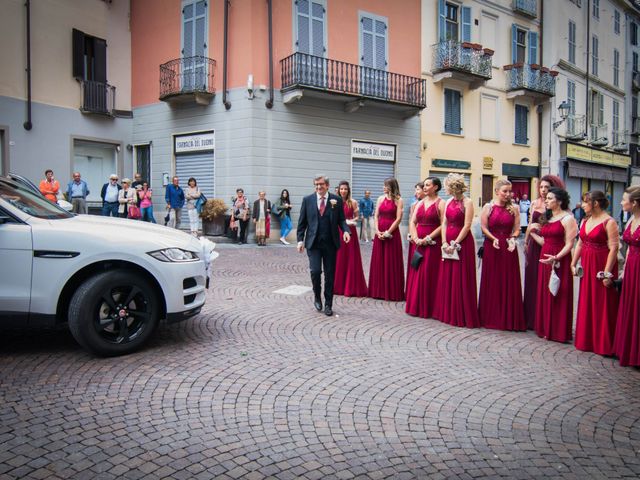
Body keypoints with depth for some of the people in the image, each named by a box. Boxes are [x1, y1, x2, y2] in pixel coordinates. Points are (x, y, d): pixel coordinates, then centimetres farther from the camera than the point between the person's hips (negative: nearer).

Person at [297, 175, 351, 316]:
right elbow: (302, 222, 6)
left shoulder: (336, 200, 2)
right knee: (315, 271, -11)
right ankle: (317, 296, 18)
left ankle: (328, 304, 19)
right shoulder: (307, 200, 3)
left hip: (330, 243, 1)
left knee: (330, 275, 5)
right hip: (313, 243, 0)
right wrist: (300, 240, 0)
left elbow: (341, 219, 5)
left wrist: (345, 230, -14)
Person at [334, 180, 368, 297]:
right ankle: (337, 286, 17)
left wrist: (352, 221, -13)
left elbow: (357, 217, 6)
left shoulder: (353, 202, 0)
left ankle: (351, 287, 10)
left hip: (350, 232, -1)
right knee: (338, 259, 5)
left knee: (351, 260, 1)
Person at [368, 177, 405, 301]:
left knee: (392, 262, -1)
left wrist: (388, 232, -14)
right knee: (378, 261, 7)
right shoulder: (381, 198, 12)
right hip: (379, 233, 5)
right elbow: (376, 216, 8)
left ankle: (392, 292, 7)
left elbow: (398, 218, -9)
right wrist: (377, 231, -6)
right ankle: (379, 290, 16)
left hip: (392, 233, -5)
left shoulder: (398, 200, -3)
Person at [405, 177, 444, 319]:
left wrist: (428, 238, -16)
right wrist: (416, 238, -6)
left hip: (433, 244, -6)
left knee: (429, 275, -4)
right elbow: (412, 222, 9)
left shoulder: (440, 203, -5)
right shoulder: (420, 203, 13)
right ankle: (415, 306, 17)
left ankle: (427, 308, 6)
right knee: (416, 274, 7)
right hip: (418, 242, 6)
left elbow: (443, 225, -12)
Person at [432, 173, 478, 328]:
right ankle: (447, 313, 19)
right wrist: (444, 242, -4)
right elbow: (444, 223, 8)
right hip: (448, 243, 7)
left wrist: (455, 244, -17)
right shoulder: (448, 202, 12)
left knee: (461, 280, -2)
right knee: (446, 278, 9)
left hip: (462, 243, -7)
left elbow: (467, 226, -13)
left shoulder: (467, 203, -8)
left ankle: (462, 315, 7)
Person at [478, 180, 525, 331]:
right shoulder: (488, 207, 2)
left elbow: (517, 229, 4)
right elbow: (484, 227, -3)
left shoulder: (514, 209, 6)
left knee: (509, 282, 2)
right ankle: (491, 317, 16)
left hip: (508, 248, 1)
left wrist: (512, 238, -15)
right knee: (492, 282, 5)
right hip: (491, 247, -1)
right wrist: (493, 239, -17)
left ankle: (509, 318, 11)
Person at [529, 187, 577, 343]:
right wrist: (533, 233, 11)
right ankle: (546, 329, 20)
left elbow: (569, 244, -15)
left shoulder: (567, 218, -8)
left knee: (558, 296, -1)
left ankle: (559, 332, 8)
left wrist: (556, 257, -26)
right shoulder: (547, 218, 16)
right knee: (544, 294, 10)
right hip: (545, 259, 8)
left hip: (559, 261, -7)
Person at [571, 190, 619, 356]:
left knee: (603, 306, 1)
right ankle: (587, 340, 25)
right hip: (586, 266, 7)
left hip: (602, 267, -7)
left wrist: (607, 273, -20)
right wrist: (573, 264, 8)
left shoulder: (609, 222, -12)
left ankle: (605, 345, 12)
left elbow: (613, 248, -16)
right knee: (587, 304, 13)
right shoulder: (585, 221, 10)